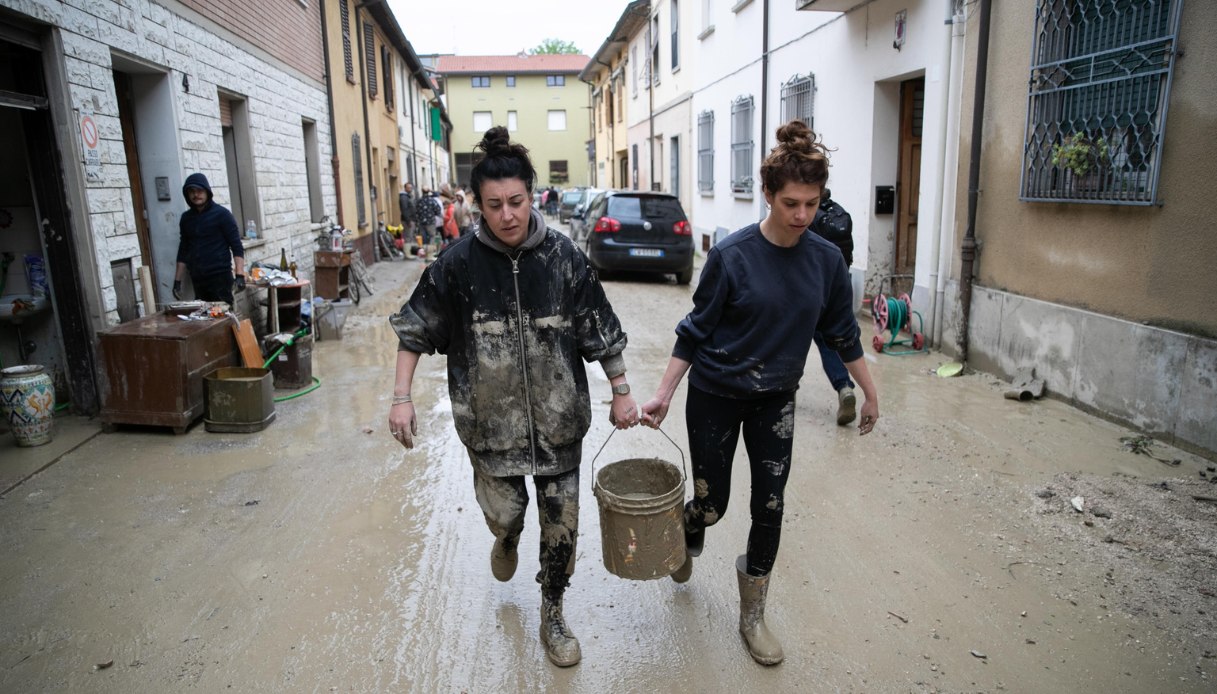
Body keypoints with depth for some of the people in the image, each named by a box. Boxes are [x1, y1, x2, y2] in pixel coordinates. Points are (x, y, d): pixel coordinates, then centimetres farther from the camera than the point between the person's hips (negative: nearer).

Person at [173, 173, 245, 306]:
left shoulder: (221, 214, -2)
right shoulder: (186, 218, 12)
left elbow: (237, 246, -7)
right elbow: (183, 251, 18)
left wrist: (240, 275, -17)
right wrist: (177, 281, 13)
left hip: (220, 276, -5)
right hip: (197, 279, 5)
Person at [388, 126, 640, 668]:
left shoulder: (562, 256, -8)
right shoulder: (459, 262, -9)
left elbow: (600, 330, 0)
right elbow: (415, 329, 1)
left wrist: (621, 392, 3)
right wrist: (401, 398, -3)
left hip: (557, 417, 1)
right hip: (491, 419, 0)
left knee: (561, 523, 8)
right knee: (503, 514, 9)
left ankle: (552, 615, 33)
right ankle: (508, 539, 50)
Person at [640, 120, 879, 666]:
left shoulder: (826, 261, -6)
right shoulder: (731, 255, -17)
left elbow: (843, 334, 7)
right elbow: (696, 330, -9)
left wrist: (870, 393, 13)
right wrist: (664, 394, -10)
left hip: (776, 400, 3)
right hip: (715, 396, -3)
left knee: (769, 508, 7)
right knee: (711, 503, 7)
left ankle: (753, 616, 28)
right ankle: (689, 539, 46)